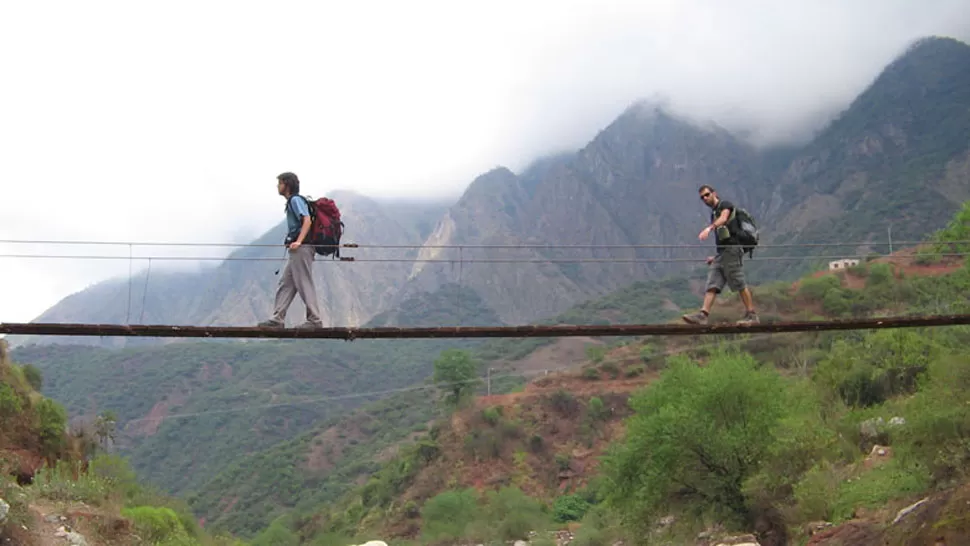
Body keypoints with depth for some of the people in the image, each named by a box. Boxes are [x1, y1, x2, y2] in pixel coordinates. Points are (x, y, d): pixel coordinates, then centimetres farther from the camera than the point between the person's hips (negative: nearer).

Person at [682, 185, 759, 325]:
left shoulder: (725, 204, 1)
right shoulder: (713, 214, 25)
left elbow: (723, 218, -23)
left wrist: (709, 228, -40)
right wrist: (715, 256, 21)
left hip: (731, 249, -9)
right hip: (721, 252, 9)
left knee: (739, 284, -7)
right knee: (712, 285, -5)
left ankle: (752, 315, 0)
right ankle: (703, 315, -14)